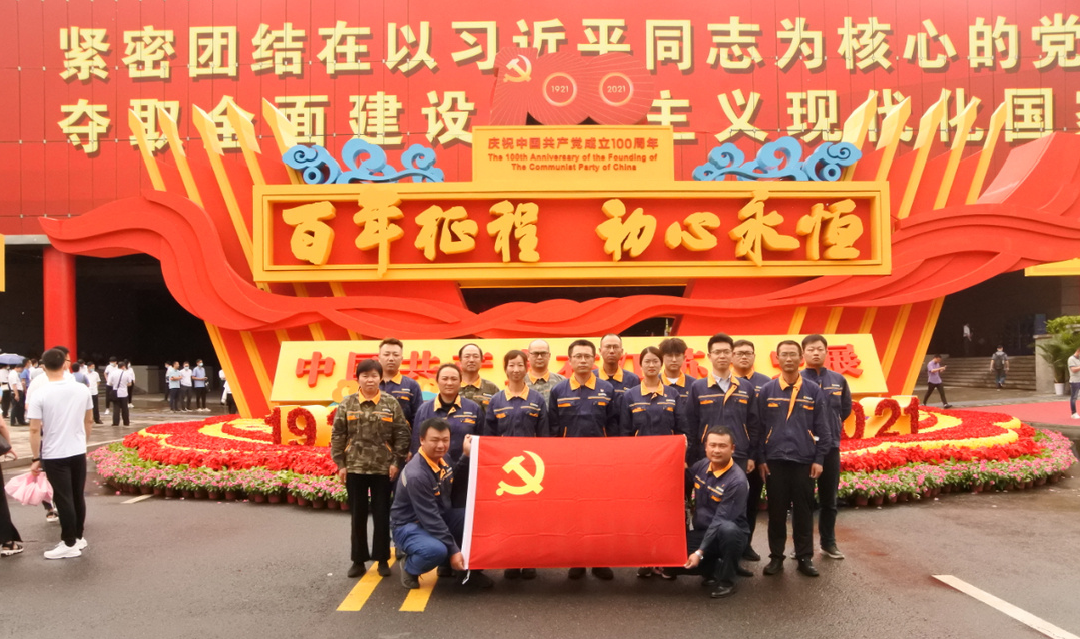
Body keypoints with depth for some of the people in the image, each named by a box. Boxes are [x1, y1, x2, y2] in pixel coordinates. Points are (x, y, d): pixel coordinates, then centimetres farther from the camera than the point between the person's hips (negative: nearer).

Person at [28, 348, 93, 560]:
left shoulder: (39, 395, -13)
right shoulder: (82, 389, -1)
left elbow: (34, 430, -12)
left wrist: (36, 458, -4)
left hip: (54, 455, -4)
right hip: (78, 452, 4)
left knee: (63, 500, 2)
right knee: (77, 497, 15)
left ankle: (69, 544, 8)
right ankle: (78, 537, 25)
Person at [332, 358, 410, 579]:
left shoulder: (391, 403, -1)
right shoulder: (347, 404, 1)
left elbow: (401, 435, 0)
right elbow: (337, 435, 2)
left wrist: (397, 462, -6)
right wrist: (340, 464, -3)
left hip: (383, 468, -1)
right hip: (355, 468, 1)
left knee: (382, 515, 7)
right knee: (358, 516, 10)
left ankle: (382, 559, 19)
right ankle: (359, 560, 20)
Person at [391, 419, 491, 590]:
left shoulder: (441, 459, -2)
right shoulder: (416, 475, -27)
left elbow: (457, 492, -3)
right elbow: (429, 518, -27)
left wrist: (466, 456, -7)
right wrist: (453, 550, -27)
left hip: (440, 517, 8)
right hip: (409, 526, -8)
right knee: (436, 550, -38)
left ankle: (469, 567, 6)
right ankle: (410, 568, -2)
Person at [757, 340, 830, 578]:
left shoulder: (813, 391, 3)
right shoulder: (767, 391, 3)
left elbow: (821, 429, 5)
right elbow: (759, 427, 4)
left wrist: (819, 459, 0)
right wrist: (760, 459, 0)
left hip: (804, 460, 0)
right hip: (775, 460, 0)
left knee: (804, 511, 6)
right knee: (776, 511, 6)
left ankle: (805, 558, 16)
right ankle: (776, 557, 16)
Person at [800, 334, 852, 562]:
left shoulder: (838, 380, 4)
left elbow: (846, 409, 17)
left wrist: (832, 426, 11)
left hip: (831, 446, 3)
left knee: (829, 499, 12)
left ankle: (828, 542, 24)